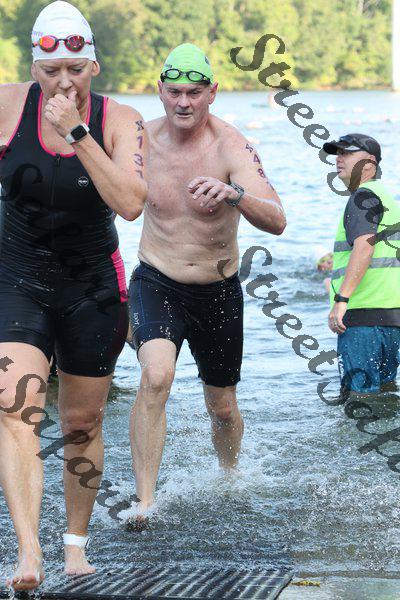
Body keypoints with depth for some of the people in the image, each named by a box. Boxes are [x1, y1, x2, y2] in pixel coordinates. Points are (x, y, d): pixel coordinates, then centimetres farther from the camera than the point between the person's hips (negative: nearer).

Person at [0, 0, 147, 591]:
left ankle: (76, 542, 32)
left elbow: (130, 203, -25)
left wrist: (76, 133, -28)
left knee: (83, 424, 11)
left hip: (93, 288, 1)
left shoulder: (120, 121, -10)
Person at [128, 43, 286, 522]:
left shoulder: (232, 149, -19)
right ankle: (144, 502, -24)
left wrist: (232, 193, -50)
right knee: (155, 377, -28)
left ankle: (230, 479, 47)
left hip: (218, 293, 0)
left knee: (222, 407, 14)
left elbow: (276, 221, -34)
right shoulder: (142, 139, -8)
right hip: (156, 284, 0)